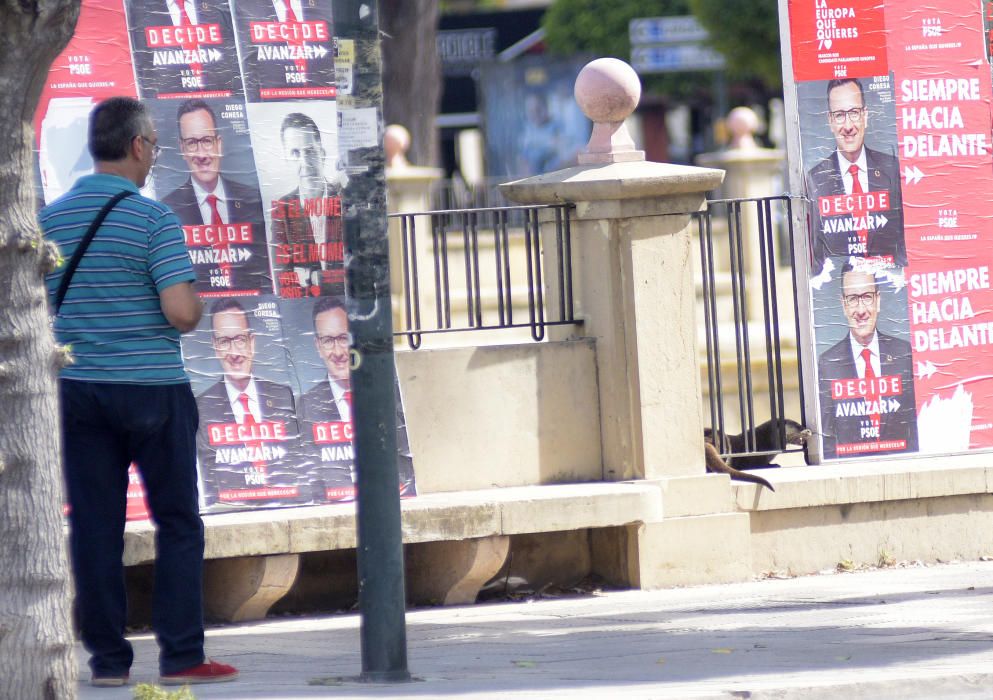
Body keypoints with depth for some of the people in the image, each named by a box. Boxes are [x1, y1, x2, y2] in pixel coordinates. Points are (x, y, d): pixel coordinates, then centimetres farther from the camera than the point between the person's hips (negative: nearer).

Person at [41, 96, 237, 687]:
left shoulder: (51, 219, 6)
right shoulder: (153, 219, -11)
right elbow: (181, 312, -17)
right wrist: (198, 301, 5)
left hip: (80, 388, 5)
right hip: (153, 388, -5)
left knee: (96, 525, 6)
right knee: (178, 523, 3)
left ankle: (108, 657, 6)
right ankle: (181, 655, 1)